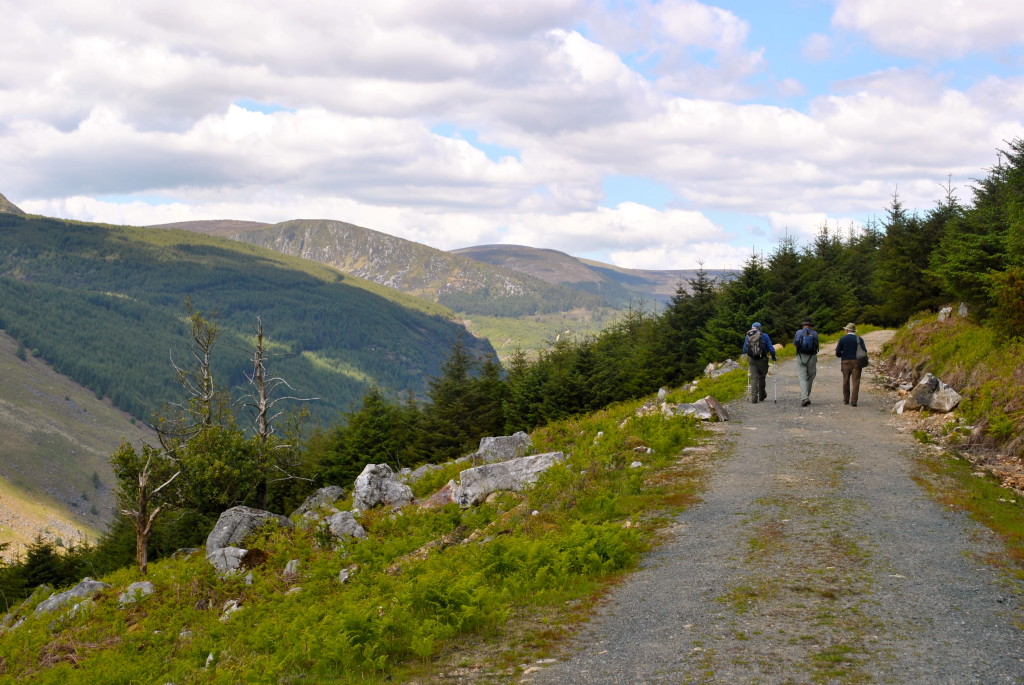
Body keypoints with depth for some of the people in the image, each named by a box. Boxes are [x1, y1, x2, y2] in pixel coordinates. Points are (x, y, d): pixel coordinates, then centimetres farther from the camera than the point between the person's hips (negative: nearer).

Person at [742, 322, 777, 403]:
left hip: (752, 360, 1)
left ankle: (754, 397, -6)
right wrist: (773, 356, 12)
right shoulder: (764, 336, -1)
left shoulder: (747, 336, 6)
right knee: (761, 377, 14)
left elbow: (744, 350, 13)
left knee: (754, 378, 3)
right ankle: (762, 395, 26)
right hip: (762, 359, -1)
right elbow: (771, 348, -4)